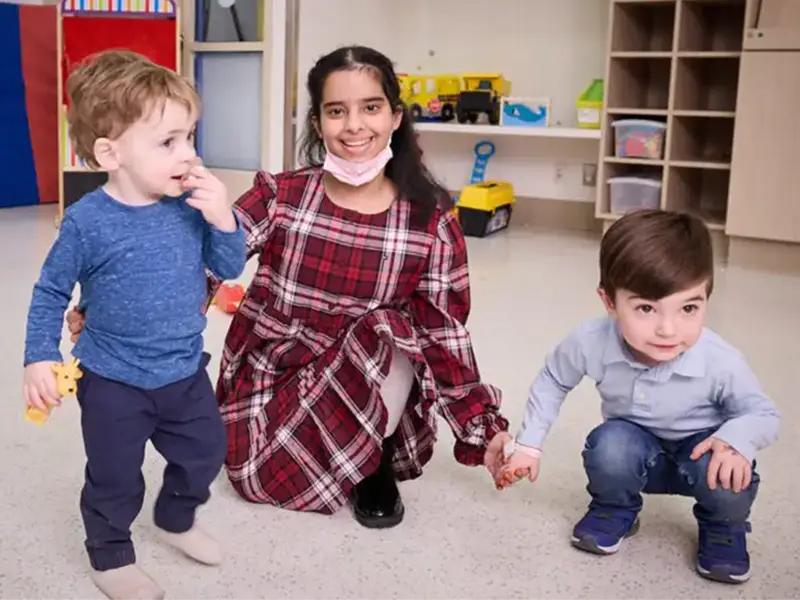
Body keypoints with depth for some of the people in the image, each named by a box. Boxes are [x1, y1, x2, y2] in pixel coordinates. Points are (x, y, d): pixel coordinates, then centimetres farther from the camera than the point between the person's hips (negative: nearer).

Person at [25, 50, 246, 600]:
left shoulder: (192, 205, -10)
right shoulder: (88, 221, -21)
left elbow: (230, 268, -3)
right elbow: (51, 292, -8)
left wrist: (223, 220, -21)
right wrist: (41, 357, -14)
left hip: (185, 372, 5)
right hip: (114, 383, -4)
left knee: (205, 451, 20)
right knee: (116, 477, 10)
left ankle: (176, 519, 48)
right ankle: (111, 555, 36)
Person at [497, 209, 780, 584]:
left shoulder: (721, 363, -32)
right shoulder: (590, 343, -28)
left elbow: (763, 414, -14)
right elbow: (552, 382, -5)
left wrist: (736, 439, -37)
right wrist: (528, 444, -5)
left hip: (701, 449, -1)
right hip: (636, 450, 1)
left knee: (730, 476, -34)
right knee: (608, 445, -33)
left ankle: (723, 527, 4)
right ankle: (615, 510, 2)